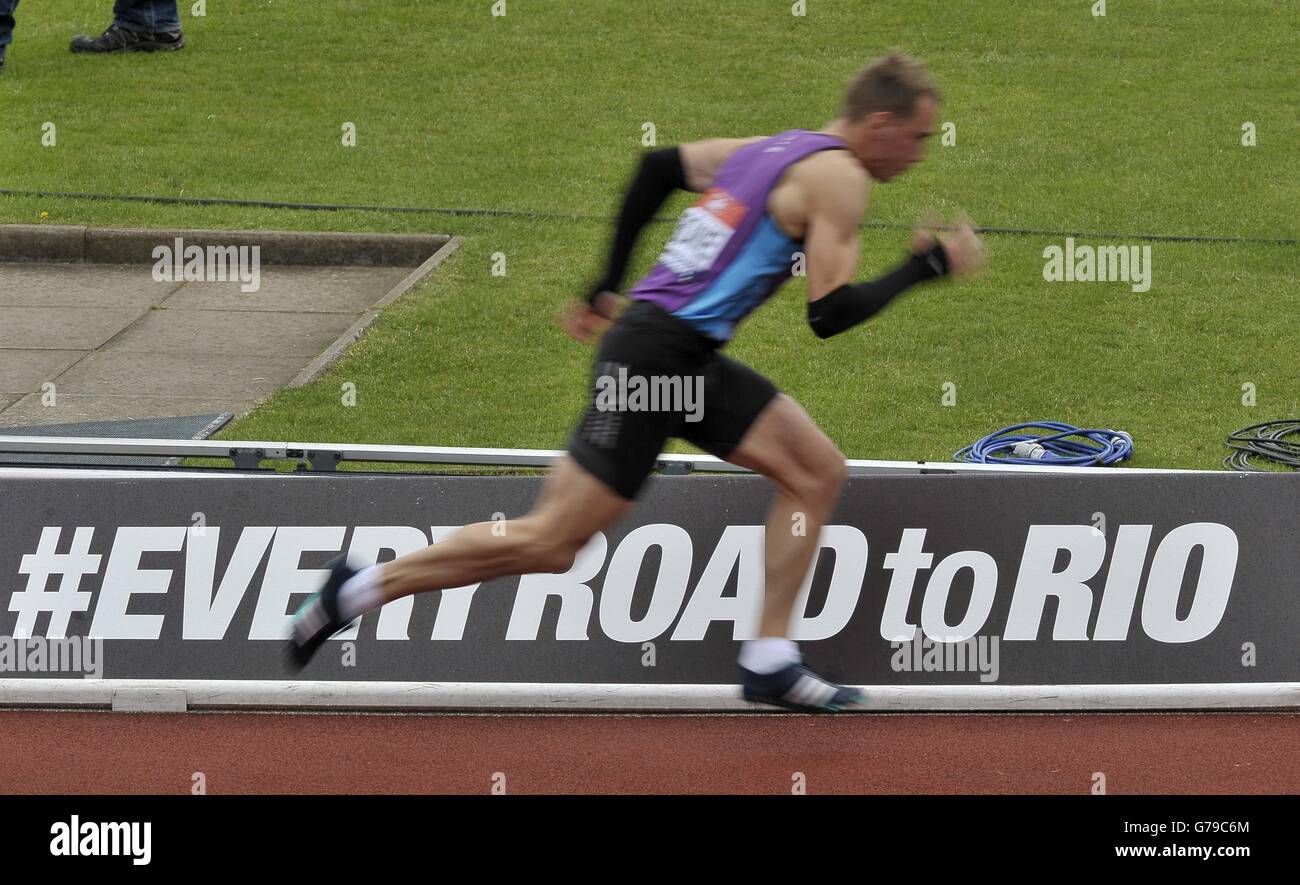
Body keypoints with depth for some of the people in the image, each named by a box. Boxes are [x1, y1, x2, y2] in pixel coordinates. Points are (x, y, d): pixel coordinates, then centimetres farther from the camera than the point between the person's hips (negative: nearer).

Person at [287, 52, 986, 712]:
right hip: (656, 354, -10)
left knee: (818, 473, 7)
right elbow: (829, 315, -17)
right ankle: (362, 589, 0)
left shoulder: (773, 149, 15)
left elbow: (660, 164, 23)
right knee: (550, 544, -6)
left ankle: (769, 661, 5)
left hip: (689, 359, 10)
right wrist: (926, 266, -6)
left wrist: (610, 285, 28)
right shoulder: (837, 177, -11)